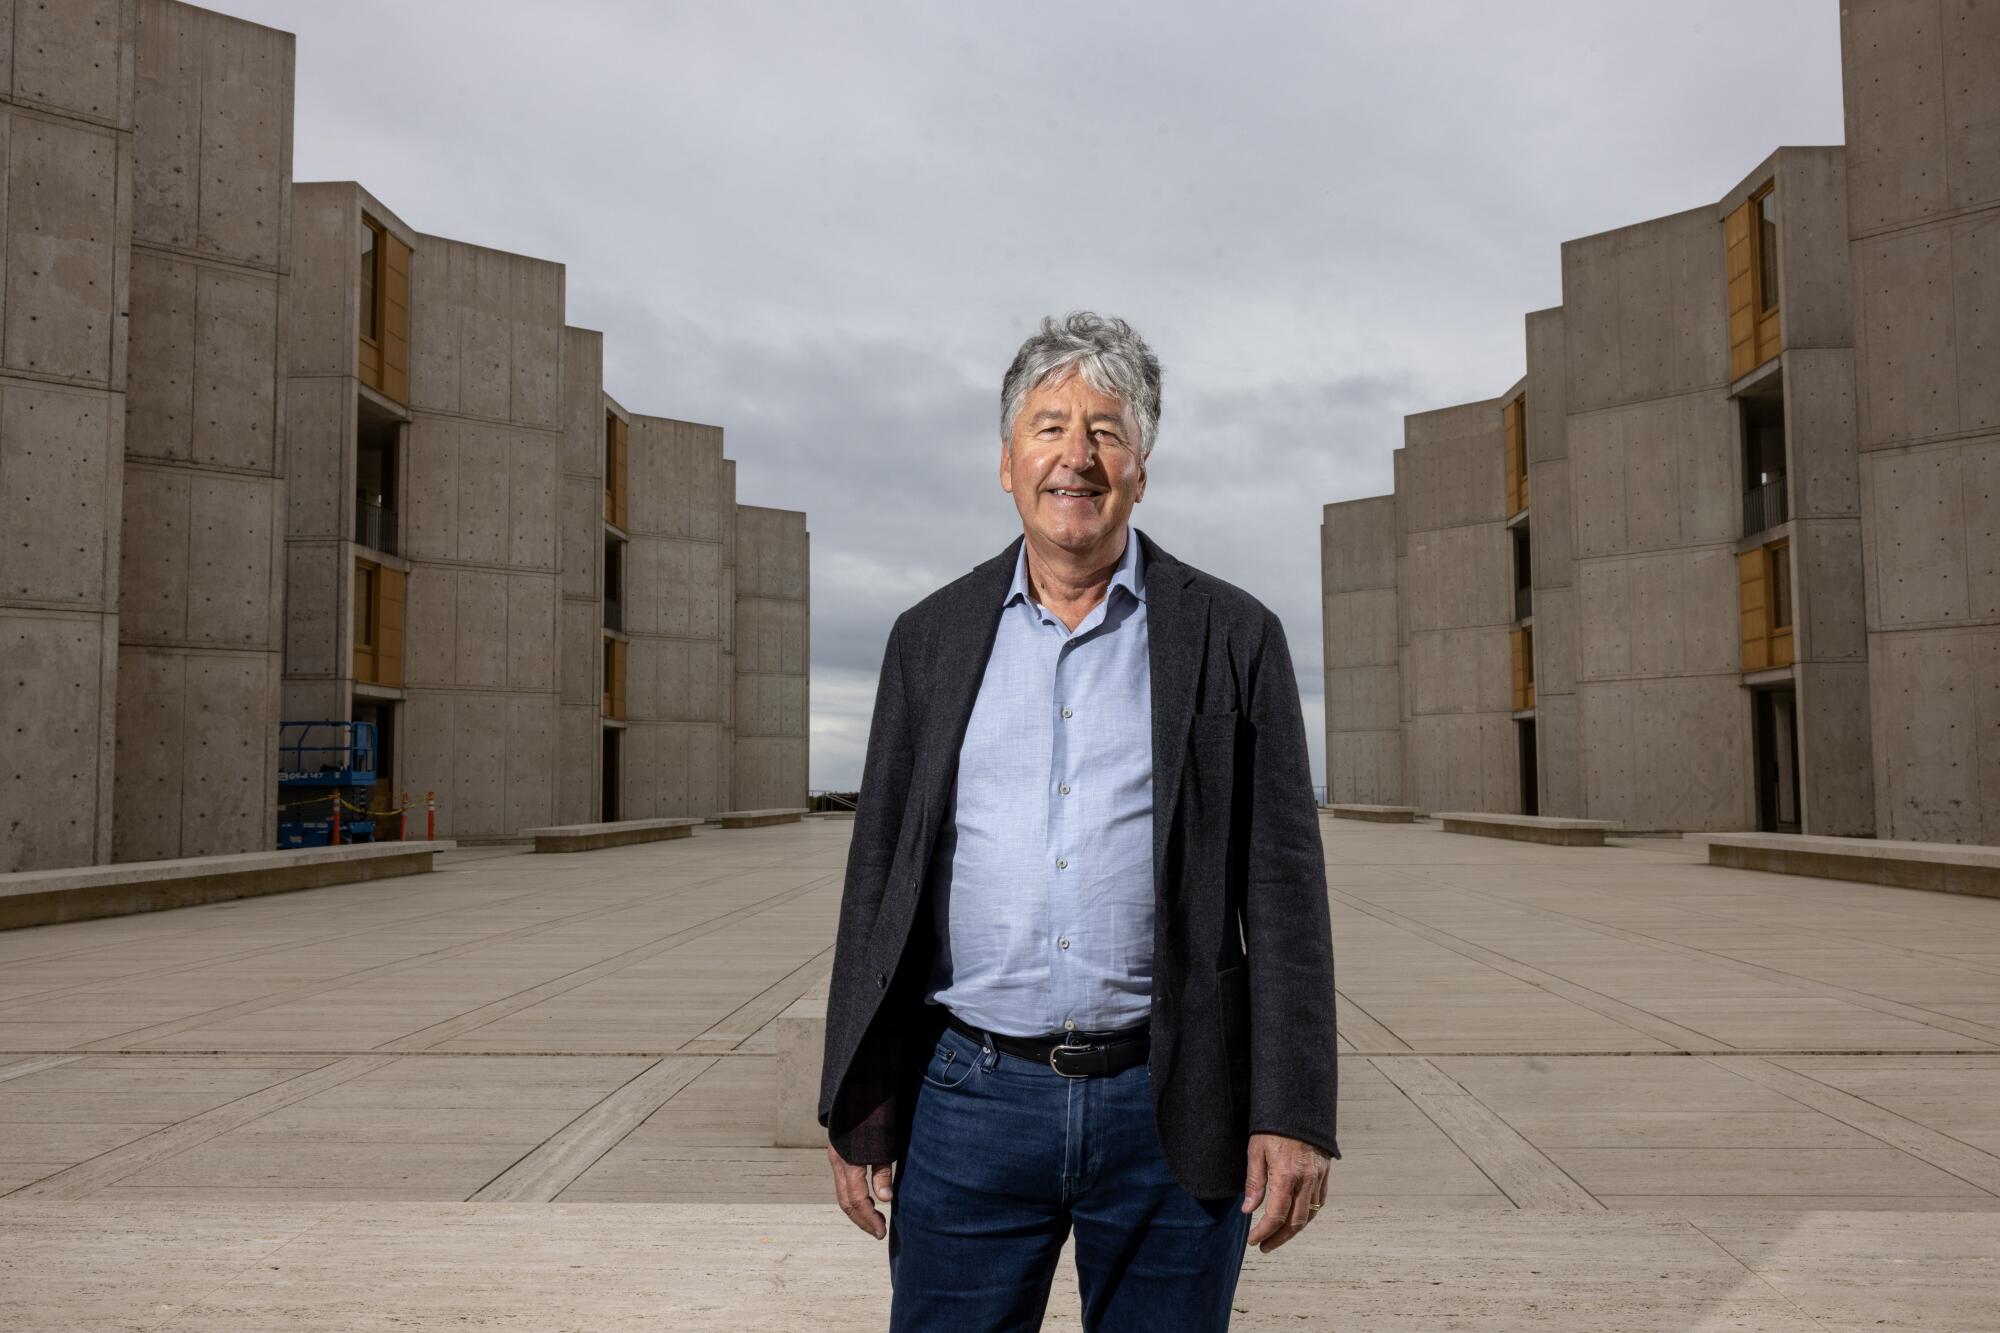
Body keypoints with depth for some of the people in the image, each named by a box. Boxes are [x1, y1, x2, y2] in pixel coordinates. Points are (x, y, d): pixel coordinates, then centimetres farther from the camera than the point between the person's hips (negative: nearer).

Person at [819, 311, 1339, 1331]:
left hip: (1170, 1109, -1)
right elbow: (879, 875, 7)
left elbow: (1283, 891, 0)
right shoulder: (931, 637, 7)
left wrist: (1294, 1116, -6)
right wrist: (856, 1112, 4)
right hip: (969, 1099, 1)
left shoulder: (1232, 637, 1)